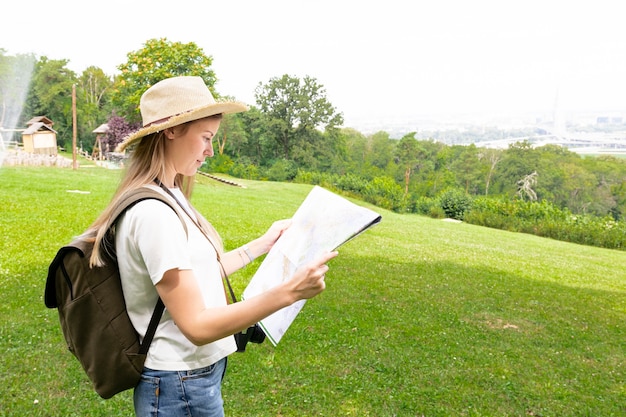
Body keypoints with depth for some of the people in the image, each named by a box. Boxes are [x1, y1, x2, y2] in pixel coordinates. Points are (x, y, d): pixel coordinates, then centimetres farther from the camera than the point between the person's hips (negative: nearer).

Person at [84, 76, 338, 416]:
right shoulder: (154, 212, -26)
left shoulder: (168, 197, 3)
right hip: (181, 389, -9)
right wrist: (288, 292, -32)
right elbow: (197, 325, -26)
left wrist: (263, 244, 16)